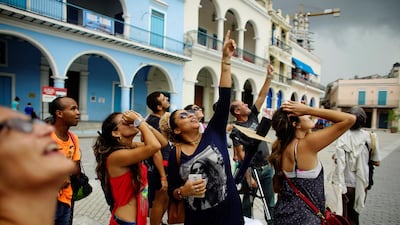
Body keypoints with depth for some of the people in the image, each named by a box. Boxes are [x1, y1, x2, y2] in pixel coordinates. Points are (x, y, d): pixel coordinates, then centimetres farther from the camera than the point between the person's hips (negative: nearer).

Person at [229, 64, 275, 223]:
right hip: (251, 168, -6)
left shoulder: (253, 116, 5)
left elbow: (262, 95, 3)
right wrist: (248, 176, -18)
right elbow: (241, 154, -16)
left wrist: (269, 77, -2)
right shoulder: (236, 130, -13)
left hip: (267, 166, 6)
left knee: (270, 201, 14)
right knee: (248, 201, 9)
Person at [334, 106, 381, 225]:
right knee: (354, 214, 23)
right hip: (362, 183, 3)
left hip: (347, 183, -3)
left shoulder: (342, 137, -17)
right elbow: (376, 162, -1)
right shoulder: (369, 137, -9)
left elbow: (340, 163, -21)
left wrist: (341, 187, -18)